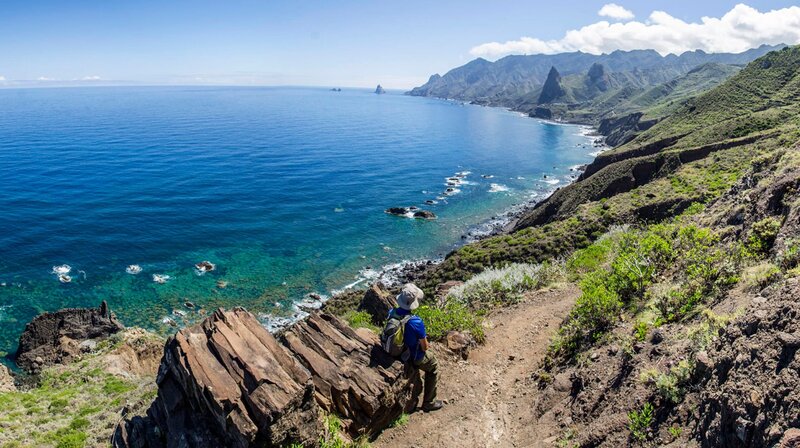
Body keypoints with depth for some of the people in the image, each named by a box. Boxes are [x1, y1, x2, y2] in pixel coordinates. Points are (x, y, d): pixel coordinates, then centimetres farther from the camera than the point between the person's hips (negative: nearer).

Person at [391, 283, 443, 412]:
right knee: (434, 367, 20)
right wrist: (424, 346, 1)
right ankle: (428, 403, 30)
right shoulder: (416, 322, -35)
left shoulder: (392, 313, -17)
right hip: (412, 357, -6)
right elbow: (424, 347, -21)